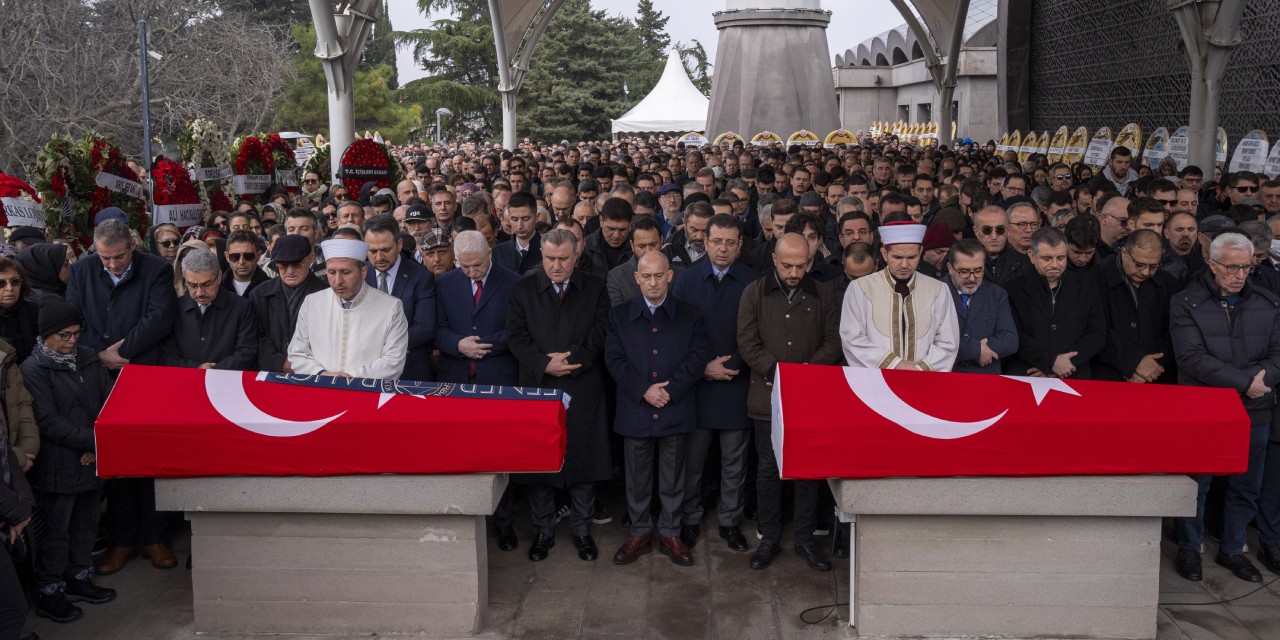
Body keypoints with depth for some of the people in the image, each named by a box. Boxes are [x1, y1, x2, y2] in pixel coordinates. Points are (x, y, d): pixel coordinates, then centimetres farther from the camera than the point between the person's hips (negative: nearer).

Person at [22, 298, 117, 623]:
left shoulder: (89, 360, 6)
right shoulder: (33, 369, -11)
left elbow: (108, 403, 5)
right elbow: (49, 422, -17)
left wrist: (98, 446, -9)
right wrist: (94, 440, -19)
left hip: (92, 462, 6)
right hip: (58, 468, -6)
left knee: (86, 523, 17)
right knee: (55, 530, 5)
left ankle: (79, 578, 33)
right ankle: (49, 592, 18)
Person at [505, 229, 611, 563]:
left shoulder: (595, 290, 6)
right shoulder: (523, 290, 6)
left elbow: (600, 335, -3)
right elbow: (516, 336, -2)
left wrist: (570, 359, -15)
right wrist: (544, 364, -16)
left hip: (583, 390, 0)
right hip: (537, 387, 0)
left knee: (584, 458, 5)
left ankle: (582, 529, 20)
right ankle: (542, 531, 20)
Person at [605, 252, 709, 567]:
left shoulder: (691, 316, 3)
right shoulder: (619, 316, 4)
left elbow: (697, 357, -5)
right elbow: (614, 359, -3)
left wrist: (669, 390, -15)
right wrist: (643, 390, -15)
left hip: (676, 410, 0)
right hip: (635, 411, 1)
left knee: (673, 478, 9)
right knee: (637, 478, 10)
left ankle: (670, 534, 22)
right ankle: (640, 533, 24)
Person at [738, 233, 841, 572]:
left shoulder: (823, 295, 6)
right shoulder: (755, 293, 2)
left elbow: (834, 341, 3)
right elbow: (748, 344, -4)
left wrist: (810, 369, -14)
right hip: (768, 396, -1)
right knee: (768, 468, 6)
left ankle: (805, 539, 19)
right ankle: (769, 538, 19)